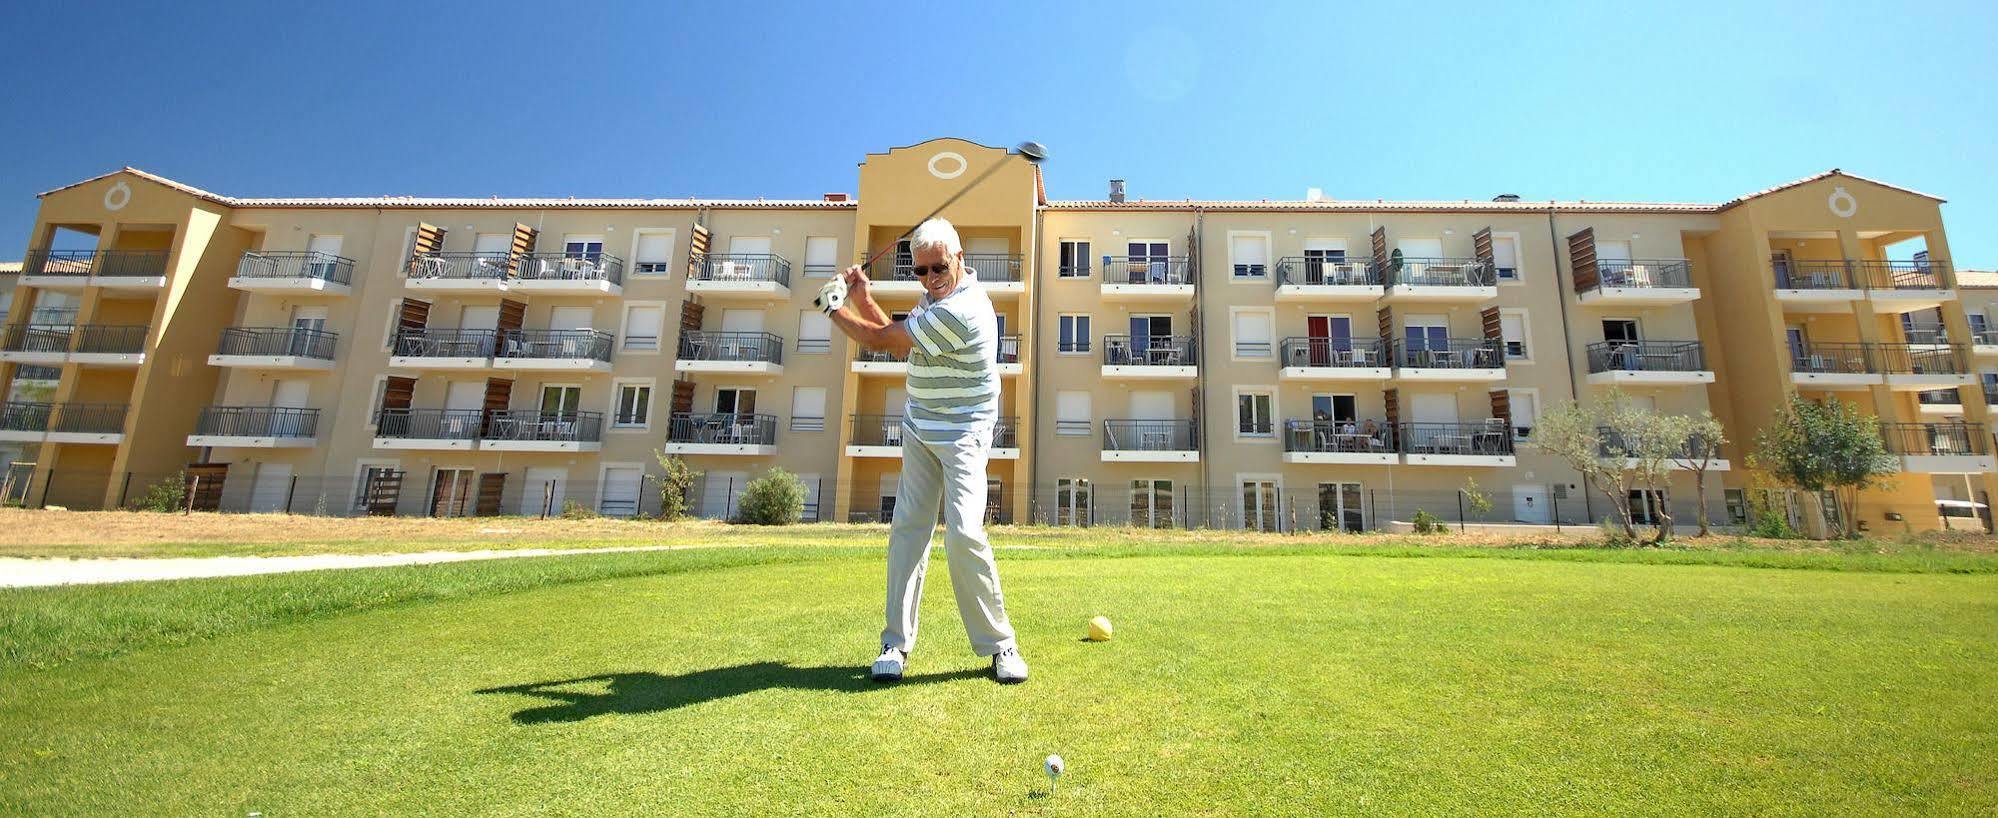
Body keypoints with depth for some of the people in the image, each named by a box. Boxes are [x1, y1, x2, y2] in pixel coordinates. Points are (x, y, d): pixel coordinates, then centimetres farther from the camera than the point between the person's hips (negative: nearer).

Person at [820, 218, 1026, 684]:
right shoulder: (937, 298, 9)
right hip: (919, 431, 8)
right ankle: (897, 643, 8)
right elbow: (899, 342, 18)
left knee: (964, 534, -18)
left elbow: (881, 339, -16)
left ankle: (999, 644, 0)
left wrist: (834, 309, 2)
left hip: (961, 436, -8)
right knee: (907, 529, 2)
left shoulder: (960, 310, -23)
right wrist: (863, 300, 8)